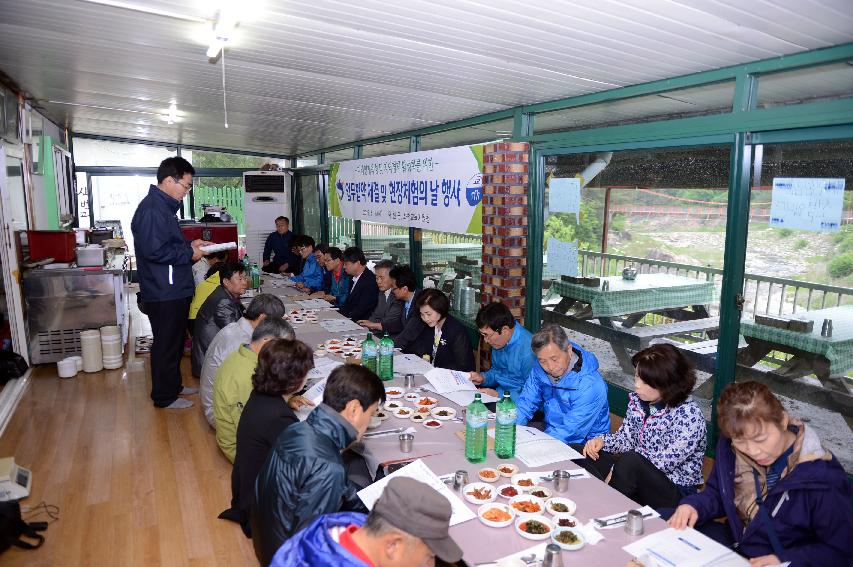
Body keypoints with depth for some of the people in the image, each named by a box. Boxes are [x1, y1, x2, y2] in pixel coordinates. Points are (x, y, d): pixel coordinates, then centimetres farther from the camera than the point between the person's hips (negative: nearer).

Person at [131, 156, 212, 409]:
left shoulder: (164, 206, 14)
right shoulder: (152, 210, -20)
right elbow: (154, 250, -27)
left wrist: (189, 244, 10)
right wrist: (189, 253, -17)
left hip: (175, 291, 11)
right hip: (164, 294, -10)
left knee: (175, 341, 20)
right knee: (166, 345, 2)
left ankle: (173, 385, 35)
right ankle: (164, 397, 15)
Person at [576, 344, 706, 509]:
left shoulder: (689, 415, -21)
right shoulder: (638, 400, -1)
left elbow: (666, 462, -23)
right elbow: (625, 436, 11)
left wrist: (616, 471, -19)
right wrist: (603, 441, -11)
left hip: (676, 491, -6)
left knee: (630, 461, -36)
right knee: (580, 455, -9)